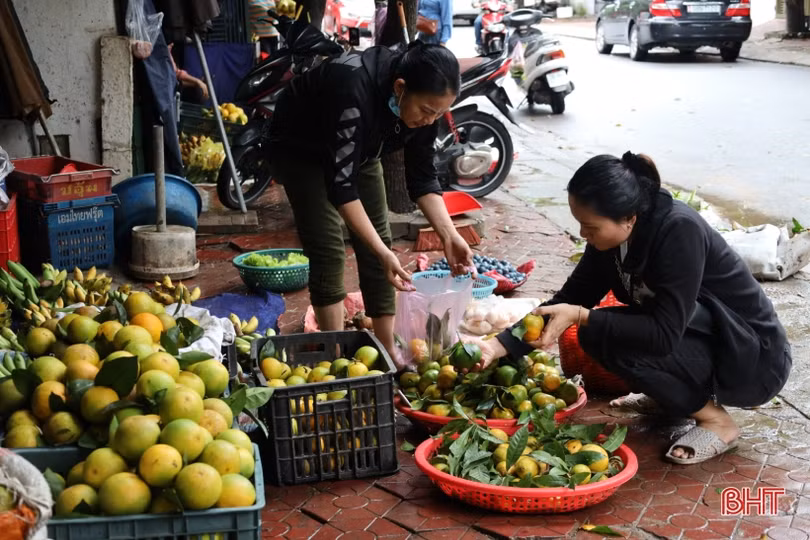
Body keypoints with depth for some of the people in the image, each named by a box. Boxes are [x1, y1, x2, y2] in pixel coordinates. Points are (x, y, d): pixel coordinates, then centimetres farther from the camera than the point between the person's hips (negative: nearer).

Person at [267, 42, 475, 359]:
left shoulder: (424, 99, -22)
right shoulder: (354, 91, -42)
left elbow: (422, 177, -13)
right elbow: (340, 185, -41)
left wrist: (448, 234, -26)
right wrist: (383, 253, -44)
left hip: (358, 150, 6)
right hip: (302, 148, -6)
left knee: (378, 239, -1)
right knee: (328, 250, -14)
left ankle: (388, 351, 4)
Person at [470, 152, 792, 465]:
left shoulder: (679, 231, -29)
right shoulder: (613, 236, -7)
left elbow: (664, 333, -31)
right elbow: (570, 299, -2)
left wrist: (581, 317, -32)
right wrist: (499, 347, -12)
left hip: (757, 360, -8)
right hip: (706, 338, 8)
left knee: (613, 339, -25)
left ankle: (714, 420, -7)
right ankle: (673, 395, 13)